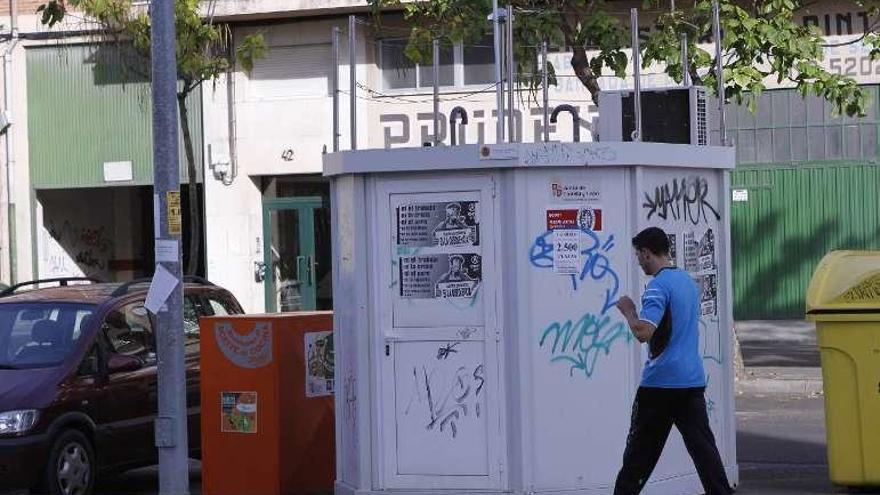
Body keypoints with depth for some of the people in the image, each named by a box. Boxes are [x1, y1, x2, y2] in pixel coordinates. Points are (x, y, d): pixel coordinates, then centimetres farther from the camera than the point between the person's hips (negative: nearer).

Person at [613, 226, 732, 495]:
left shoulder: (658, 286, -15)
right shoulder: (687, 280, 12)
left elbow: (643, 332, -25)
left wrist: (628, 310, -8)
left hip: (660, 383, -7)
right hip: (693, 380, 7)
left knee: (640, 451, 6)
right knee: (702, 445, 4)